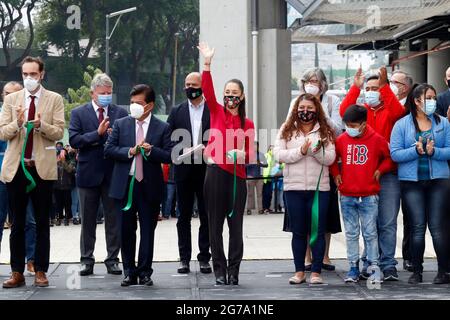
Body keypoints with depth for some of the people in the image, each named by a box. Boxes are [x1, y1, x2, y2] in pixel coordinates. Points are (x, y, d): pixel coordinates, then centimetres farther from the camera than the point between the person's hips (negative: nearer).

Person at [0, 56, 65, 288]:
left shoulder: (54, 99, 4)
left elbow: (59, 132, -3)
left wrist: (41, 125, -21)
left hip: (42, 167, -1)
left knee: (42, 223, 3)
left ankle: (40, 271, 8)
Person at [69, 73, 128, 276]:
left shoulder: (121, 113, 6)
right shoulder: (79, 113, 2)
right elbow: (74, 140, -9)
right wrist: (98, 134, -17)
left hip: (113, 174, 1)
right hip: (88, 173, -1)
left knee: (114, 219, 4)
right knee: (88, 220, 7)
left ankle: (113, 259, 12)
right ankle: (87, 260, 15)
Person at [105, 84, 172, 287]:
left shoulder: (162, 128, 2)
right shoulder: (121, 125, 6)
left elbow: (168, 156, -4)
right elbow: (108, 150, -1)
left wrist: (150, 150, -19)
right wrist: (130, 151, -14)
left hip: (150, 186, -1)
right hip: (124, 185, 1)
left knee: (148, 231, 4)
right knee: (126, 230, 6)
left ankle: (145, 272, 12)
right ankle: (129, 272, 15)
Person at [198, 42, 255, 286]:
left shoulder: (248, 124, 10)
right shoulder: (216, 112, 6)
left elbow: (251, 155, 13)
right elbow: (208, 90, -9)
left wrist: (242, 154, -10)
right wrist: (207, 63, -20)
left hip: (237, 177, 1)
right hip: (216, 173, -1)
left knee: (236, 226, 2)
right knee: (215, 225, 2)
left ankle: (233, 271, 8)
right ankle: (219, 271, 8)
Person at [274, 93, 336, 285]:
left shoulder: (325, 132, 5)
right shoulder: (287, 130, 6)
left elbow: (330, 159, -3)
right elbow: (278, 154, -5)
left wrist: (318, 151, -21)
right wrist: (300, 151, -15)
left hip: (319, 188, -1)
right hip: (293, 188, 1)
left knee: (317, 231, 0)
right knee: (298, 232, 7)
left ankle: (316, 272, 6)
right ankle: (299, 271, 14)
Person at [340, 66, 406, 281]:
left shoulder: (390, 111, 6)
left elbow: (398, 111, -18)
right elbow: (344, 112, -8)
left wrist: (384, 85, -23)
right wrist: (355, 87, -14)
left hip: (388, 175, -2)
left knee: (387, 223, -3)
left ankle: (388, 265, 0)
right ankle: (369, 264, 12)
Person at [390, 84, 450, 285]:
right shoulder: (402, 125, 3)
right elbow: (395, 154, -5)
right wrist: (416, 150, -18)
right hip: (411, 181, 0)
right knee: (417, 227, 0)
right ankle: (416, 271, 10)